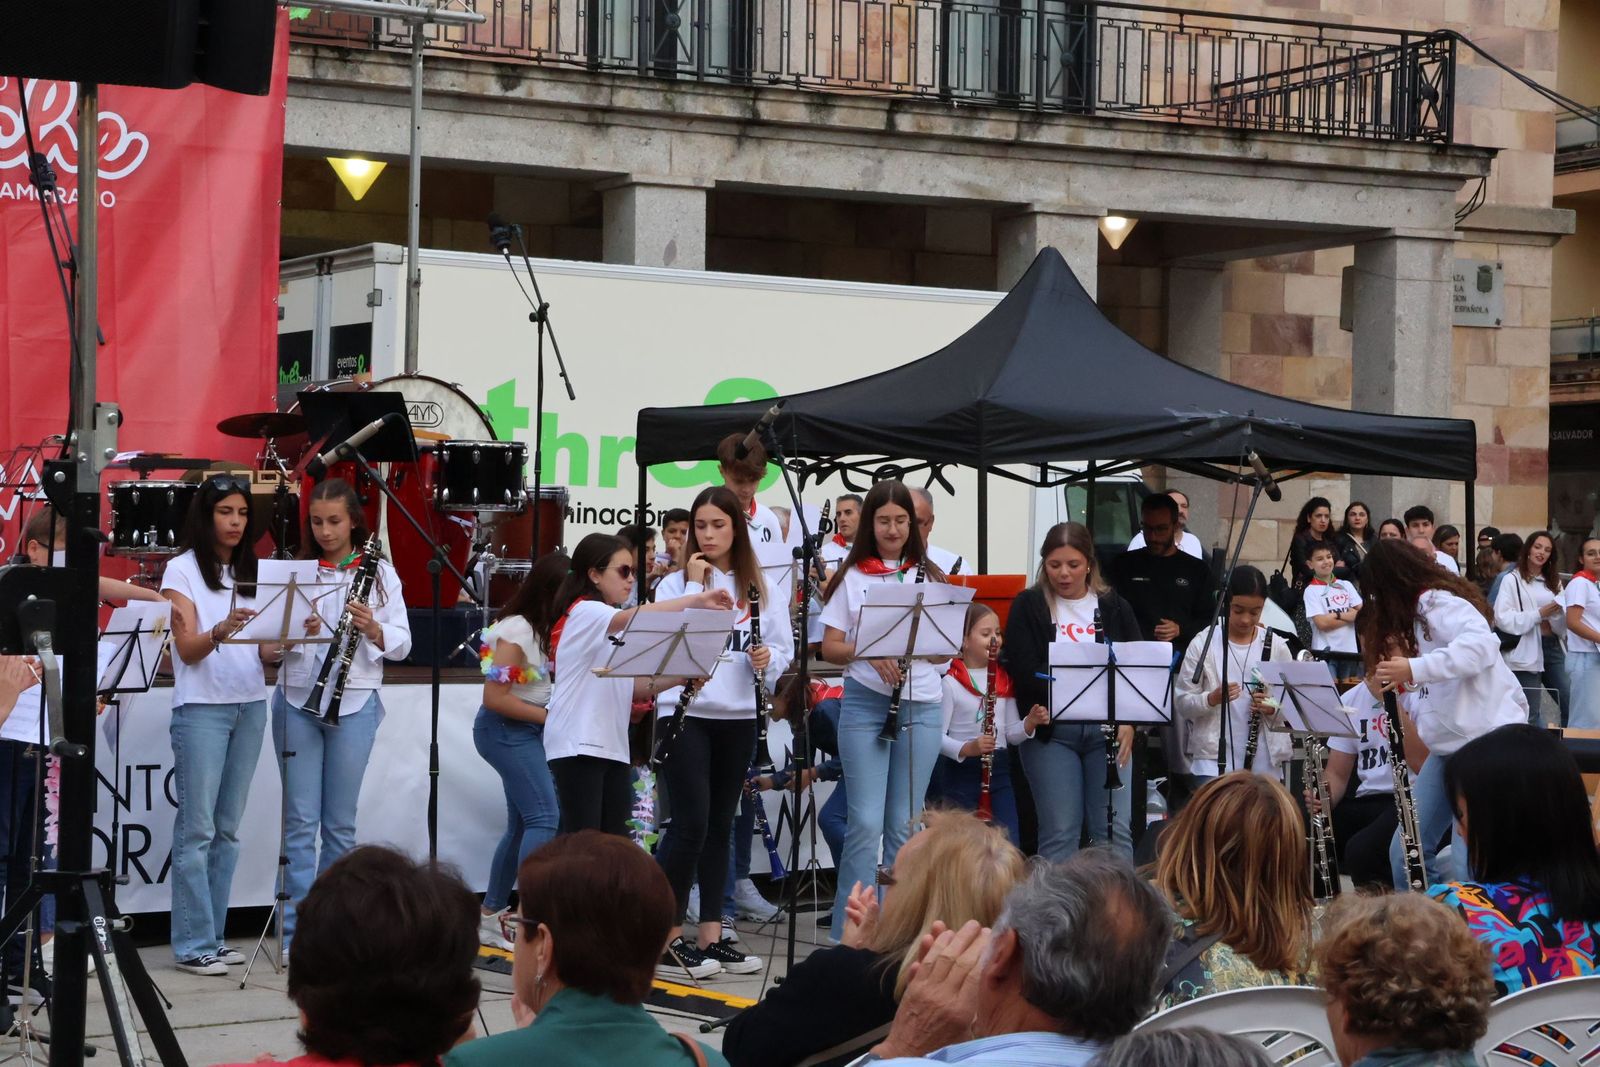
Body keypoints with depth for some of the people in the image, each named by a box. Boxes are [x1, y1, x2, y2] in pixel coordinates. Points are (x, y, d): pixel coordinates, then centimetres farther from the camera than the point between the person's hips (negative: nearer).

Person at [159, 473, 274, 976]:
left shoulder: (251, 572, 13)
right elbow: (187, 649, -13)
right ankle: (193, 945, -5)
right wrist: (219, 632, -33)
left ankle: (214, 935, 12)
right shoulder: (182, 570, -3)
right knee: (197, 828, -6)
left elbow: (265, 649, 10)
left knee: (227, 827, 7)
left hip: (250, 706, 6)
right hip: (201, 708, -6)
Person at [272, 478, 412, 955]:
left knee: (340, 822, 5)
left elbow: (401, 644, 3)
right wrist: (297, 631, -18)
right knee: (300, 820, -1)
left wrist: (373, 629, -17)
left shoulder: (380, 573, 5)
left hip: (354, 704, 0)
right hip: (298, 701, 0)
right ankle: (296, 928, 1)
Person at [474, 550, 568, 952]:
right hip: (507, 731, -9)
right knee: (545, 817, -17)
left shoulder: (548, 628, 9)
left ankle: (489, 919, 19)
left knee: (522, 824, 11)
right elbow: (494, 697, -20)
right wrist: (548, 716, -18)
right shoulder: (515, 631, -17)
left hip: (531, 733, 9)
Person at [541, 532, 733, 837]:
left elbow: (632, 686, 14)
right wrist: (698, 599, -32)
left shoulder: (615, 626, 20)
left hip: (613, 747, 9)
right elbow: (633, 616, -29)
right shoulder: (583, 613, -8)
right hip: (577, 746, -9)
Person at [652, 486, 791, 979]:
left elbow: (784, 649, 9)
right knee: (690, 823, -10)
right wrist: (695, 585, -13)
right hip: (685, 713, -4)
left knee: (721, 825, 9)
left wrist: (768, 659, -12)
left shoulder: (762, 588, 8)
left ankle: (712, 937, 14)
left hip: (738, 717, 4)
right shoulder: (676, 583, 0)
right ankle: (667, 939, -3)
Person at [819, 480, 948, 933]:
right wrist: (871, 653, -16)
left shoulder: (929, 577, 11)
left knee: (904, 823, 4)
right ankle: (851, 929, -1)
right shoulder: (852, 577, 6)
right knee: (866, 821, -7)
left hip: (921, 706, 2)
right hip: (866, 703, -2)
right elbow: (830, 648, 3)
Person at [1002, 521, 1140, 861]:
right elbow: (1022, 670, -4)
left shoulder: (1115, 607, 12)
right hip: (1051, 731, -2)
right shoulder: (1028, 607, 5)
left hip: (1107, 729, 2)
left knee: (1116, 831, -4)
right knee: (1060, 832, -6)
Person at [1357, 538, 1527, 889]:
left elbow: (1482, 644, -30)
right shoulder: (1421, 611, 20)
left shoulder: (1439, 603, -11)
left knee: (1464, 868, -17)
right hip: (1450, 745, 10)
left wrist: (1414, 669, -34)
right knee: (1405, 851, 6)